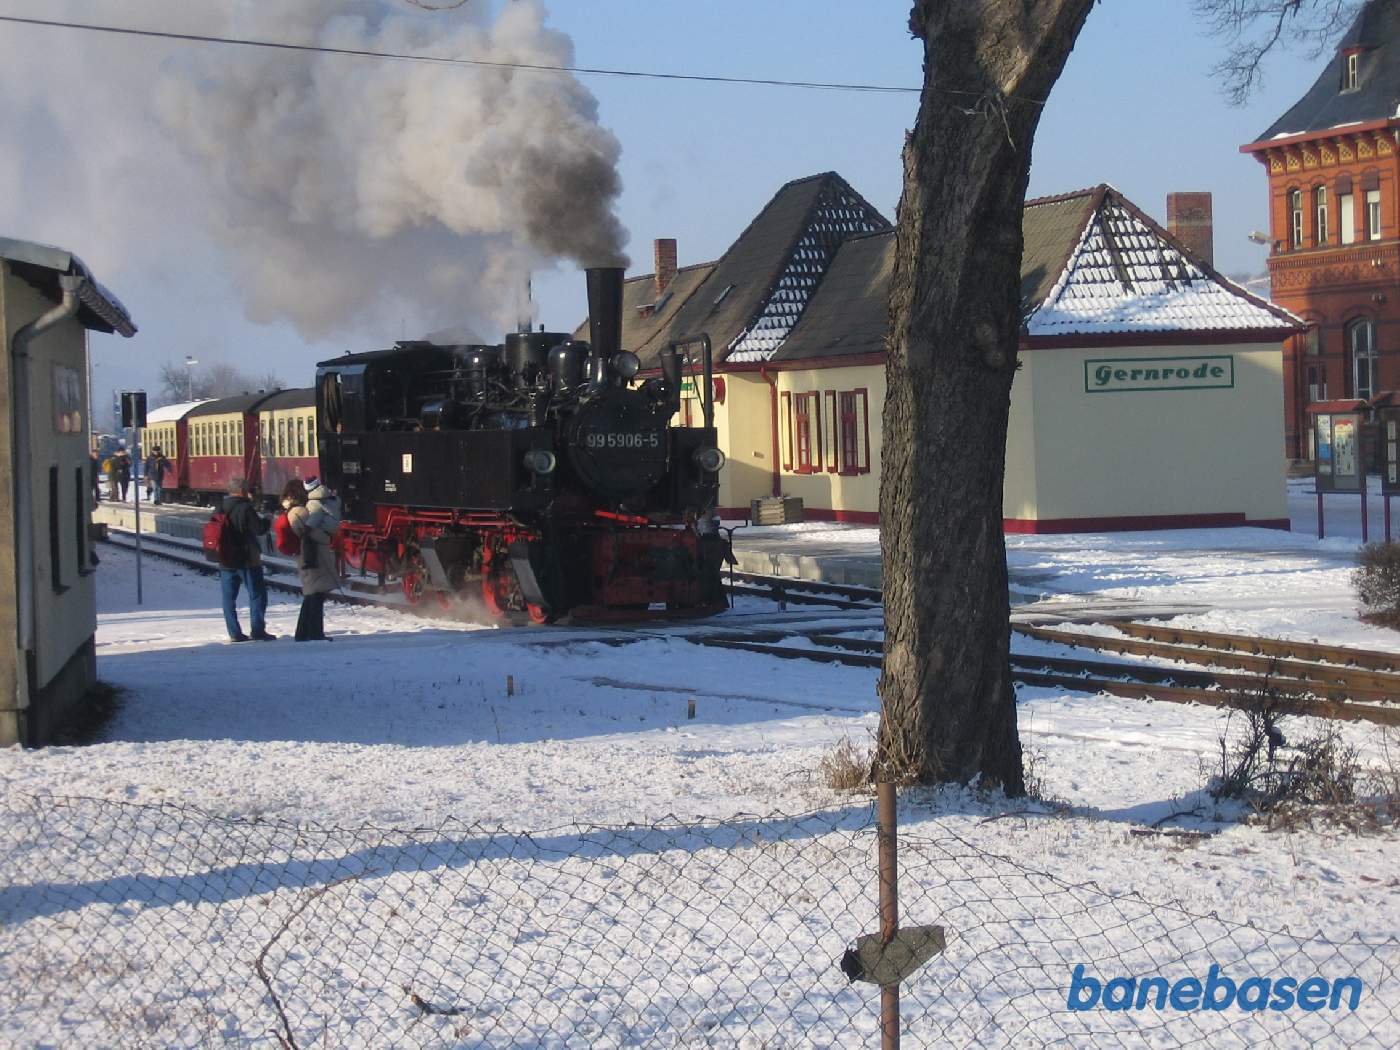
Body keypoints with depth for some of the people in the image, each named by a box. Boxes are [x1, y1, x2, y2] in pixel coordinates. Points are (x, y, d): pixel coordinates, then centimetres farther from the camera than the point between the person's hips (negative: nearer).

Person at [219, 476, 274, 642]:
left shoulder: (221, 509, 6)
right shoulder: (245, 508, -13)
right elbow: (259, 529, -14)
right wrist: (267, 522, 6)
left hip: (226, 560, 6)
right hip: (247, 560, -6)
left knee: (229, 596, 7)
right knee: (257, 594, 3)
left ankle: (234, 632, 4)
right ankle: (257, 630, -3)